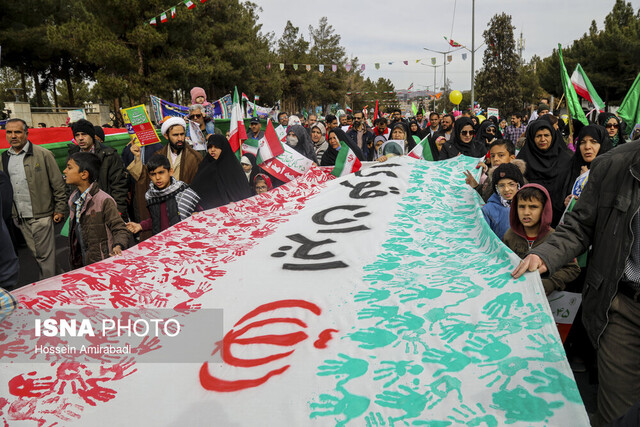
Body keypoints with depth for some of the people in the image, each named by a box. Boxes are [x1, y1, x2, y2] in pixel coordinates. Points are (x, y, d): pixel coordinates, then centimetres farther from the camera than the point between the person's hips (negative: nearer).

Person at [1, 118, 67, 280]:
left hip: (41, 216, -5)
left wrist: (60, 210, -7)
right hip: (20, 218, 5)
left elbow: (58, 184, -4)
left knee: (45, 255, 0)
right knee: (36, 254, 13)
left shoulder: (43, 154, -4)